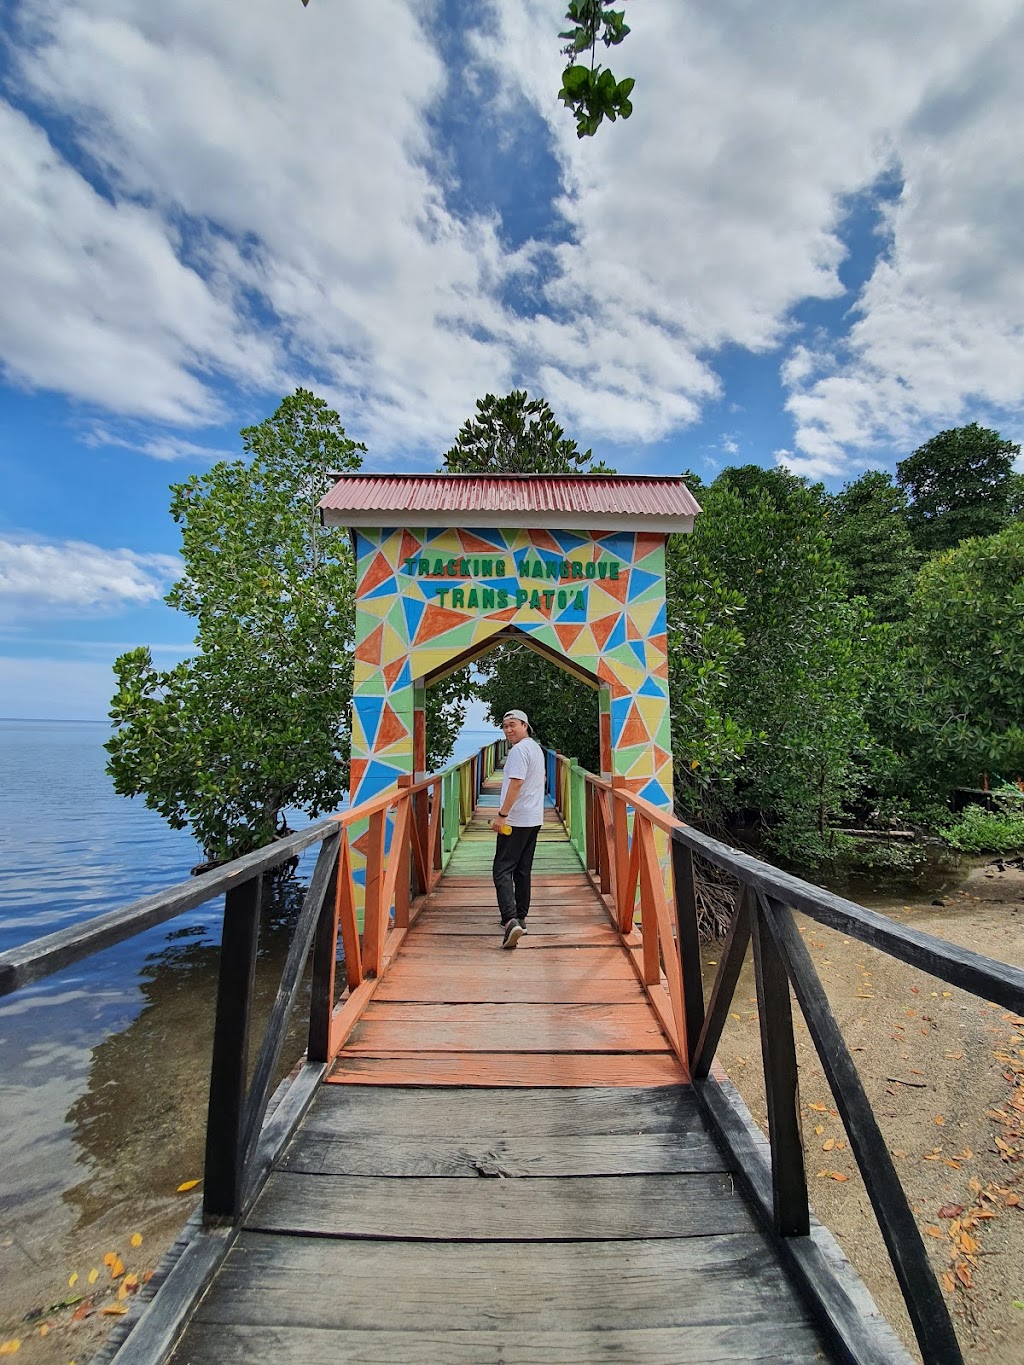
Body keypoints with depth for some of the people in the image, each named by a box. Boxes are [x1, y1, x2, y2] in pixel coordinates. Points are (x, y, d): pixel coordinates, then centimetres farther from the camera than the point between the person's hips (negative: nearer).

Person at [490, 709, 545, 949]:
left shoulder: (519, 750, -14)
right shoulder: (536, 747, 17)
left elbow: (516, 784, -23)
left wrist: (501, 815, -22)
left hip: (516, 821, -10)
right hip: (534, 819, 10)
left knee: (502, 870, -9)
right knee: (522, 870, 15)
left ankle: (510, 920, -19)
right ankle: (520, 918, 23)